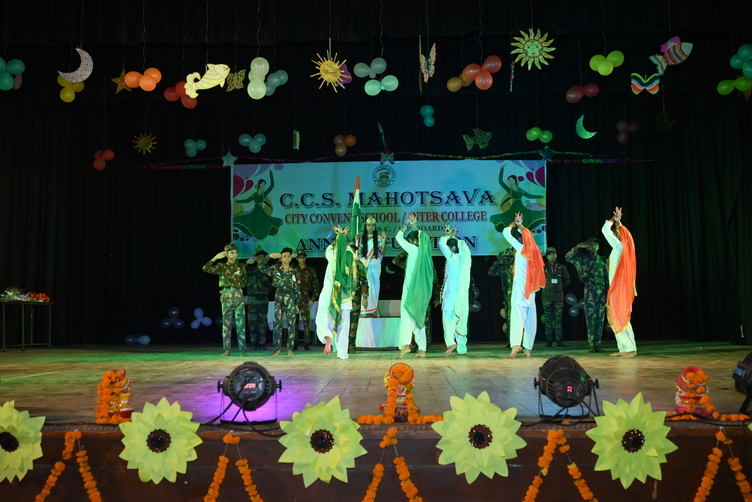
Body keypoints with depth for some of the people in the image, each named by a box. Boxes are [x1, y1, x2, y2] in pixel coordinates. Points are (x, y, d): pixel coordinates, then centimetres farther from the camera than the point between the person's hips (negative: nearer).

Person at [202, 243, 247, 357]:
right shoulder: (222, 266, 7)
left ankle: (242, 349, 0)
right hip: (226, 296, -1)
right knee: (226, 322, 0)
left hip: (239, 295, 1)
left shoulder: (241, 267, 12)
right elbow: (206, 268, -5)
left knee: (240, 322, -3)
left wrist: (235, 287, 7)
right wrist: (215, 258, -12)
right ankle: (227, 350, 5)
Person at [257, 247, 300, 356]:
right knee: (278, 324, 0)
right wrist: (269, 256, -6)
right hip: (279, 298, 0)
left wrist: (297, 303, 7)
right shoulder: (275, 269, 5)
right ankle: (278, 349, 5)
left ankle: (290, 349, 1)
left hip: (290, 298, 0)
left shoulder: (294, 272, 7)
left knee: (291, 324, -3)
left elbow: (297, 288, 9)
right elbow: (260, 266, -3)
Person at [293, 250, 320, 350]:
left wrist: (312, 299, 1)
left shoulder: (311, 271, 10)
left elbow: (316, 286, 9)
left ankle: (306, 345, -3)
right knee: (294, 321, 1)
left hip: (305, 298, -1)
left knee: (306, 321, -6)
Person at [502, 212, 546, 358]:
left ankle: (516, 344, -29)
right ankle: (527, 348, 4)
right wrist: (519, 225, 35)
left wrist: (514, 223, 13)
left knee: (518, 314, -14)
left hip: (520, 286, -7)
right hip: (530, 288, 7)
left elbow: (506, 232, -3)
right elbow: (525, 235, 33)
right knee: (530, 317, 4)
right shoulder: (533, 249, 11)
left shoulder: (521, 248, -6)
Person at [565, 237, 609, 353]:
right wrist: (577, 247, -10)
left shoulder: (603, 260, 13)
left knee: (600, 318, 2)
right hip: (589, 290, -2)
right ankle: (592, 344, -2)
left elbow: (607, 277, 11)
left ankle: (598, 344, 6)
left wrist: (608, 291, 4)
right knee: (590, 318, -4)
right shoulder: (583, 259, 7)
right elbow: (568, 257, -4)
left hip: (602, 291, 2)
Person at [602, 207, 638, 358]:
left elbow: (605, 229, -9)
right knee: (617, 319, 9)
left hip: (619, 287, -9)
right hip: (618, 287, 9)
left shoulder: (619, 246, -11)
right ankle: (623, 348, 9)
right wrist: (618, 221, 25)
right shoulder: (623, 247, 13)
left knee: (620, 319, -9)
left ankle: (631, 348, -9)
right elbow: (618, 231, 33)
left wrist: (614, 220, 3)